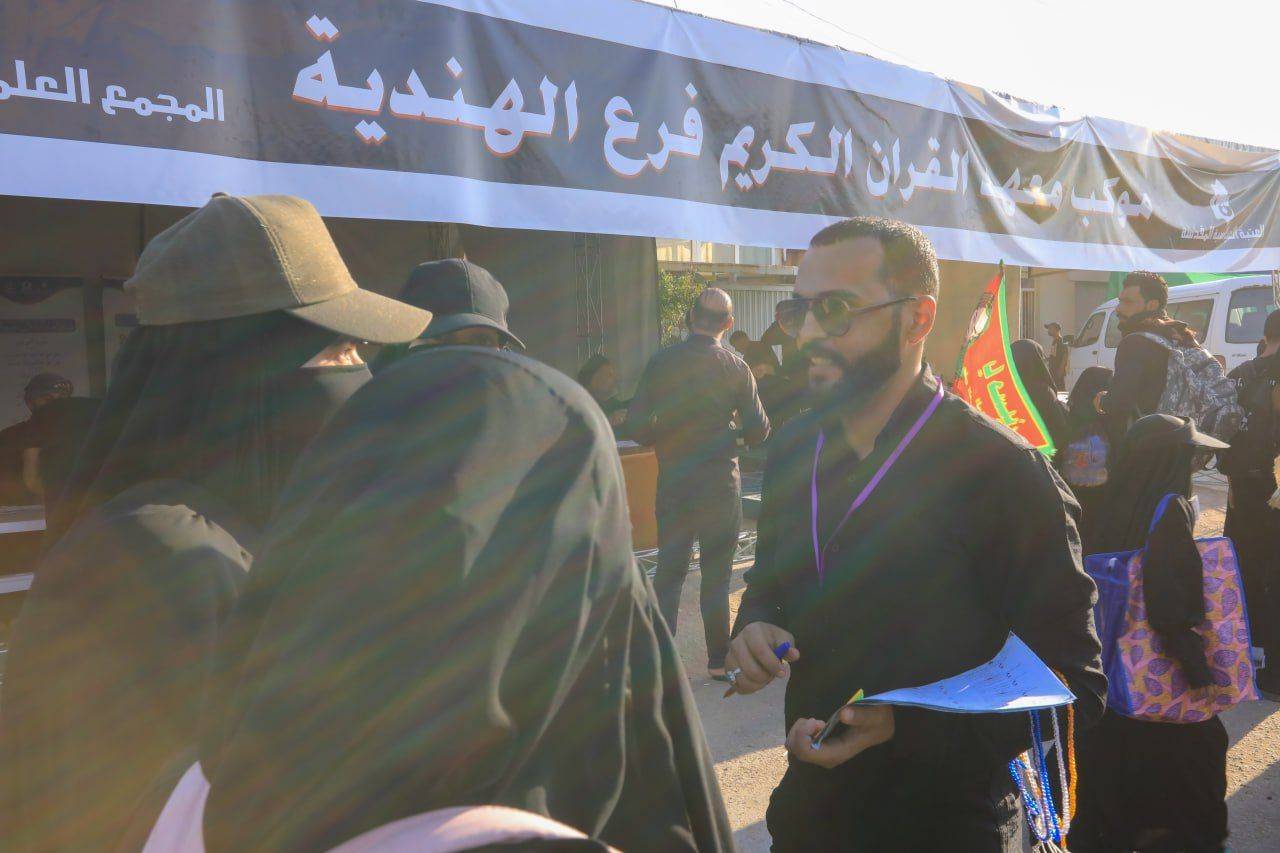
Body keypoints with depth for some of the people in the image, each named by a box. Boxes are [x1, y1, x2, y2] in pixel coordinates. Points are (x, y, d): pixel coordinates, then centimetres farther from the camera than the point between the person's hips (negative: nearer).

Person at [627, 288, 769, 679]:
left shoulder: (661, 362, -5)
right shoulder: (735, 368, -9)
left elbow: (635, 427, -6)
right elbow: (758, 433, -4)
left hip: (672, 483, 2)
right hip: (720, 485, -1)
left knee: (668, 572, 10)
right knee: (716, 575, 9)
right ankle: (718, 660, 17)